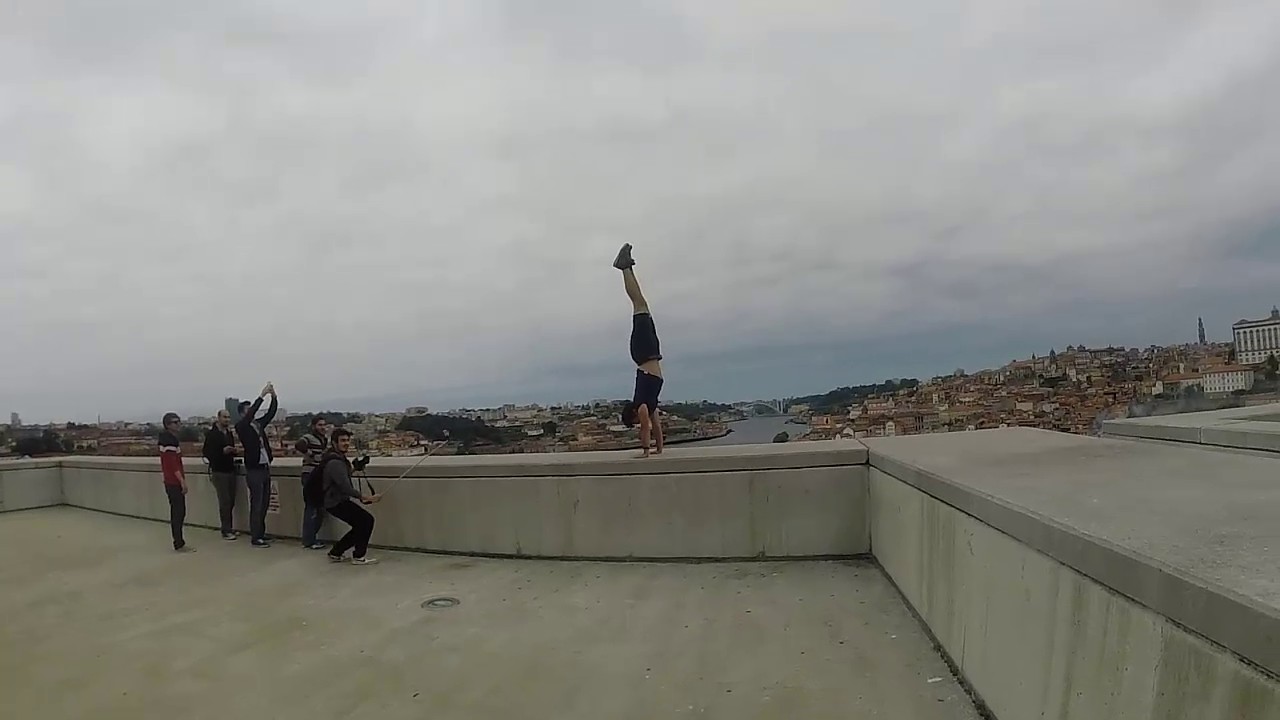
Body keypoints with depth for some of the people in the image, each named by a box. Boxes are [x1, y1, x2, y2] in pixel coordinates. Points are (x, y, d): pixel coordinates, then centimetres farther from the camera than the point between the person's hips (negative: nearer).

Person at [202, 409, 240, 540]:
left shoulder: (229, 433, 13)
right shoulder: (211, 434, -9)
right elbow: (206, 453, -11)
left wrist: (234, 451, 3)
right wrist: (223, 451, -23)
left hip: (230, 470, 7)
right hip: (218, 471, -7)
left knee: (231, 501, 8)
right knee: (225, 501, -7)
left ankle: (228, 528, 17)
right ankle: (226, 531, 1)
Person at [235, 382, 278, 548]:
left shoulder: (259, 424, 12)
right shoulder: (241, 426, -7)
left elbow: (271, 414, 6)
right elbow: (250, 415, -23)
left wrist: (274, 396, -7)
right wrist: (262, 395, -25)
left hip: (265, 469, 7)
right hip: (254, 471, -7)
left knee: (264, 503, 12)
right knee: (256, 504, -4)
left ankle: (261, 533, 21)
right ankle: (255, 538, 2)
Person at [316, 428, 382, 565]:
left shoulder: (339, 458, 12)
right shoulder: (335, 462, -22)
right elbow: (345, 487, -29)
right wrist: (367, 497, -30)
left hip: (338, 501, 10)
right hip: (337, 503, -10)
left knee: (361, 526, 12)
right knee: (367, 520, -13)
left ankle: (335, 552, 23)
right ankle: (359, 556, -4)